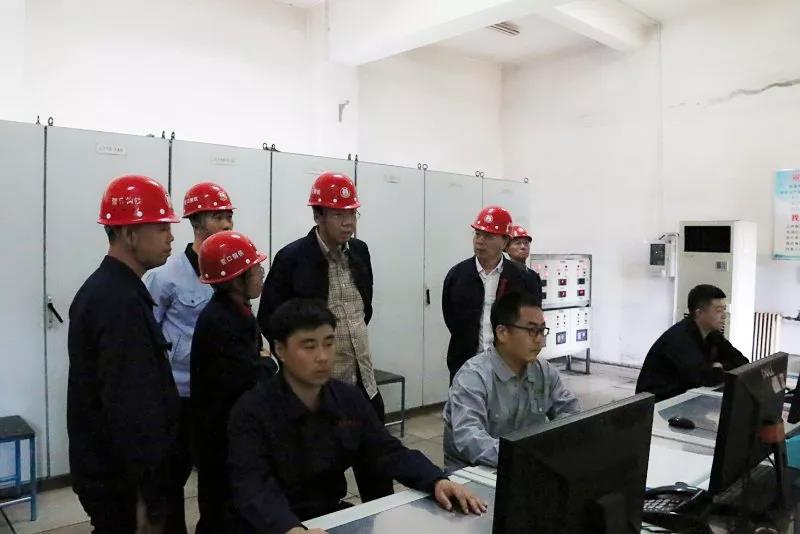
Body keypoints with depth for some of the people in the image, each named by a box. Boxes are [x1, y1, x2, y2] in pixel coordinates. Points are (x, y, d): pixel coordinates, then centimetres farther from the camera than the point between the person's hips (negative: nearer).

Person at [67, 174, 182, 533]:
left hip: (104, 469, 9)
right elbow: (131, 407, -27)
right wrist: (149, 497, -22)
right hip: (123, 479, -9)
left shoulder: (102, 288, 8)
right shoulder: (122, 301, -24)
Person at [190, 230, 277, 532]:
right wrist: (270, 365, -10)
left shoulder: (236, 311, 5)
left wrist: (262, 365, -12)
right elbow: (249, 377, -29)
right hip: (221, 431, -9)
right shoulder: (218, 321, -25)